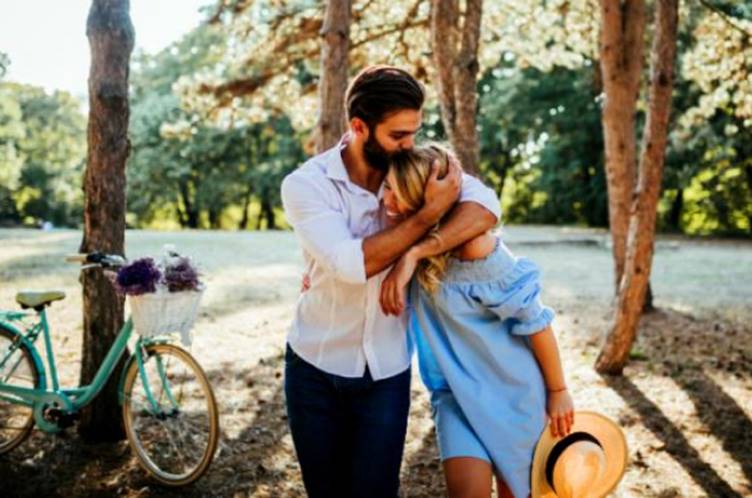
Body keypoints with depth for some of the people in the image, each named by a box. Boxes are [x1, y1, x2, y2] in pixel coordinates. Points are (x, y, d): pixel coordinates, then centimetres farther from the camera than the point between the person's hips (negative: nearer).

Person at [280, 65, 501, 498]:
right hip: (315, 368, 0)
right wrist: (431, 211, -26)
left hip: (387, 372, 1)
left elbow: (486, 206, -23)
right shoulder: (306, 184, -14)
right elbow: (352, 263, -28)